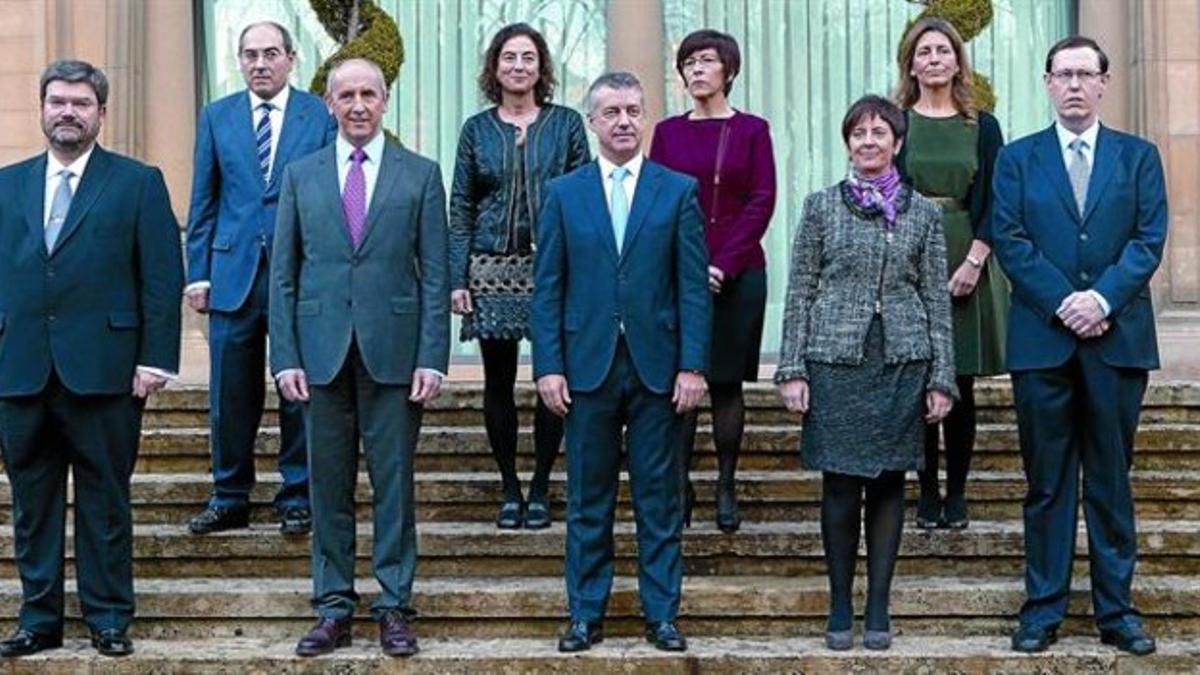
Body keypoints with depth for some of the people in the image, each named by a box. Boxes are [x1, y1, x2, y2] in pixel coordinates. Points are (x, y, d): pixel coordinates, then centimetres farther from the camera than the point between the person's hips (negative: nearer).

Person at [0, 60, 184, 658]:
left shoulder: (138, 183, 3)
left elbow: (162, 278, -1)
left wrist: (155, 359, -9)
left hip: (103, 372, -3)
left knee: (104, 502, 3)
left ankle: (109, 620, 13)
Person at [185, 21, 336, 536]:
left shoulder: (320, 116, 3)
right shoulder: (217, 117, 9)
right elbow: (203, 201, 10)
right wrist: (198, 272, 3)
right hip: (233, 273, 2)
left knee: (301, 393, 4)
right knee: (230, 396, 6)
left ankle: (297, 498, 16)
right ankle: (230, 498, 18)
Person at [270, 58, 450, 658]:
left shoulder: (420, 175, 5)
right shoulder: (300, 175, 9)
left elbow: (435, 275, 2)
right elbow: (284, 274, 7)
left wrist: (433, 358, -6)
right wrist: (285, 357, -1)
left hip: (393, 351, -1)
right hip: (322, 352, 2)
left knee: (393, 483, 4)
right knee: (329, 485, 7)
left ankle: (394, 607, 13)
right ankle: (333, 609, 16)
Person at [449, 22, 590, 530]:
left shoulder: (566, 124, 5)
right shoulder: (477, 130, 8)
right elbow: (460, 208, 7)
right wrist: (457, 278, -1)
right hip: (492, 270, 1)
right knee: (498, 382, 4)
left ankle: (540, 489, 14)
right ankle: (509, 488, 16)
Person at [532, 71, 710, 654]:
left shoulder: (678, 190, 4)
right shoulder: (564, 193, 7)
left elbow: (694, 285, 1)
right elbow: (547, 288, 4)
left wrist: (693, 365, -6)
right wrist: (548, 365, -4)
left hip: (657, 366, -1)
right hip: (588, 365, 1)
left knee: (659, 499, 5)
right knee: (588, 501, 7)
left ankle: (662, 615, 14)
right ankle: (586, 615, 16)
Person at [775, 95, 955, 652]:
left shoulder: (923, 213, 6)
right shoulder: (821, 206, 4)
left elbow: (937, 300, 6)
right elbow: (800, 292, 3)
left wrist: (942, 378, 2)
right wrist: (791, 369, -3)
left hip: (903, 361, 1)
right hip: (835, 360, -1)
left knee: (888, 482, 5)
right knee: (840, 485, 0)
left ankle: (878, 608, 14)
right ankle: (840, 608, 13)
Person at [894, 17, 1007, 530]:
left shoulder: (983, 127, 7)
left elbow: (993, 203, 3)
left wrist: (973, 261, -9)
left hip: (967, 266, 1)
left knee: (961, 386, 2)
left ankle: (957, 493, 11)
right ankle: (927, 493, 10)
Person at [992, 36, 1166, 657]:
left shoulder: (1139, 156, 10)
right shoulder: (1017, 158, 9)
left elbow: (1150, 238, 0)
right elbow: (1009, 240, -1)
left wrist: (1103, 297, -14)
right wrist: (1064, 303, -13)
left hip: (1118, 338, 1)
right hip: (1041, 339, 0)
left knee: (1112, 479, 6)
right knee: (1047, 482, 4)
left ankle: (1116, 608, 14)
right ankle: (1043, 608, 11)